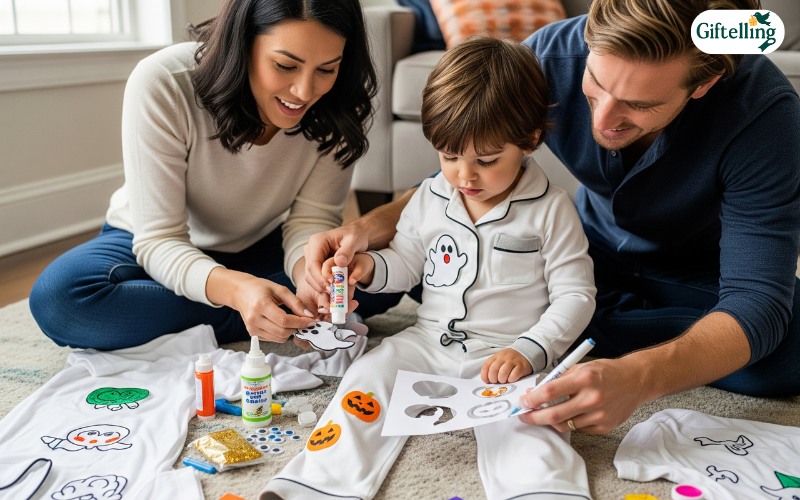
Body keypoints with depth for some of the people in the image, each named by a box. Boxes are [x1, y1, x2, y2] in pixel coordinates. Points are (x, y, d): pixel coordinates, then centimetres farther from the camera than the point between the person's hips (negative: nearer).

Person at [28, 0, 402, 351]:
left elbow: (312, 217, -18)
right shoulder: (162, 84, -30)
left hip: (262, 248, 1)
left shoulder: (340, 103, -20)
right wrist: (234, 289, -49)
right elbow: (159, 239, -28)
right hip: (151, 245, 0)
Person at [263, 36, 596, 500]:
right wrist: (369, 266, -5)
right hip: (429, 341, 4)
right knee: (370, 373, -18)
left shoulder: (552, 210, -4)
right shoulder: (429, 199, 7)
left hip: (508, 355, -3)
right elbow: (406, 264, 19)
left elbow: (576, 295, -4)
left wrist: (528, 351, -18)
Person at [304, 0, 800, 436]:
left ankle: (588, 331, -14)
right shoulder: (550, 56, -27)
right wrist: (369, 228, -30)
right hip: (594, 249, 2)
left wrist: (638, 379, -55)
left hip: (703, 272, -1)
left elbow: (759, 302, -36)